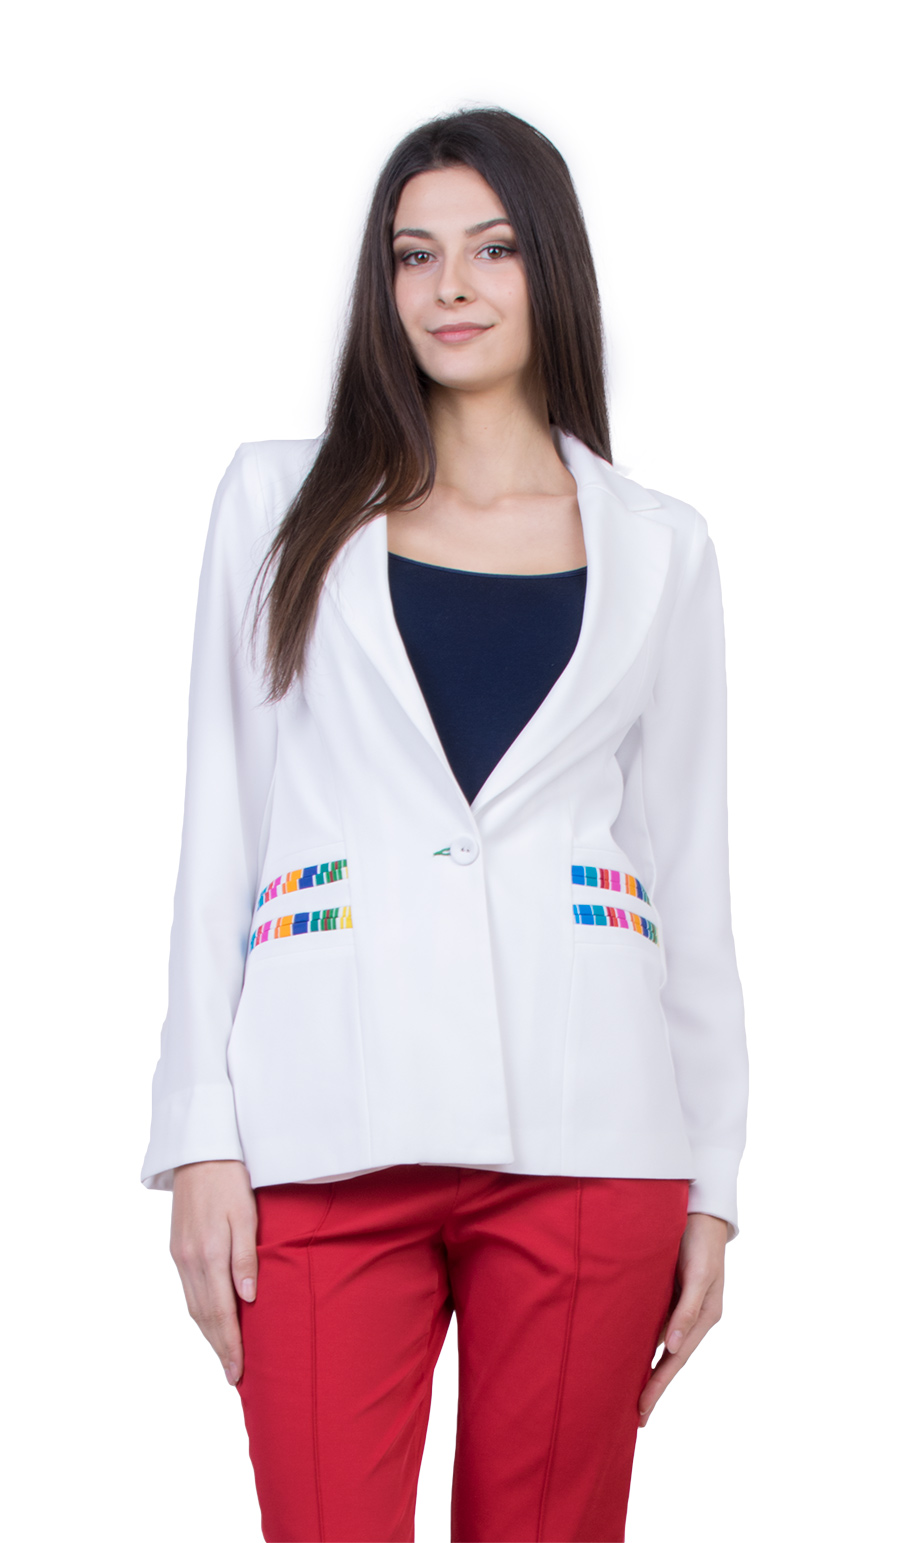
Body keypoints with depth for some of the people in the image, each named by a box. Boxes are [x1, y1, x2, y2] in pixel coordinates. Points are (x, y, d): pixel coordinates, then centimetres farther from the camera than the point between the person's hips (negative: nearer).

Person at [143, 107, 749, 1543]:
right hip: (330, 1125, 0)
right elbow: (219, 828, 8)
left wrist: (712, 1183, 9)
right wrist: (200, 1135, 0)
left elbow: (691, 874, 13)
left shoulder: (661, 547, 13)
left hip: (586, 1123, 1)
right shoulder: (280, 498, 12)